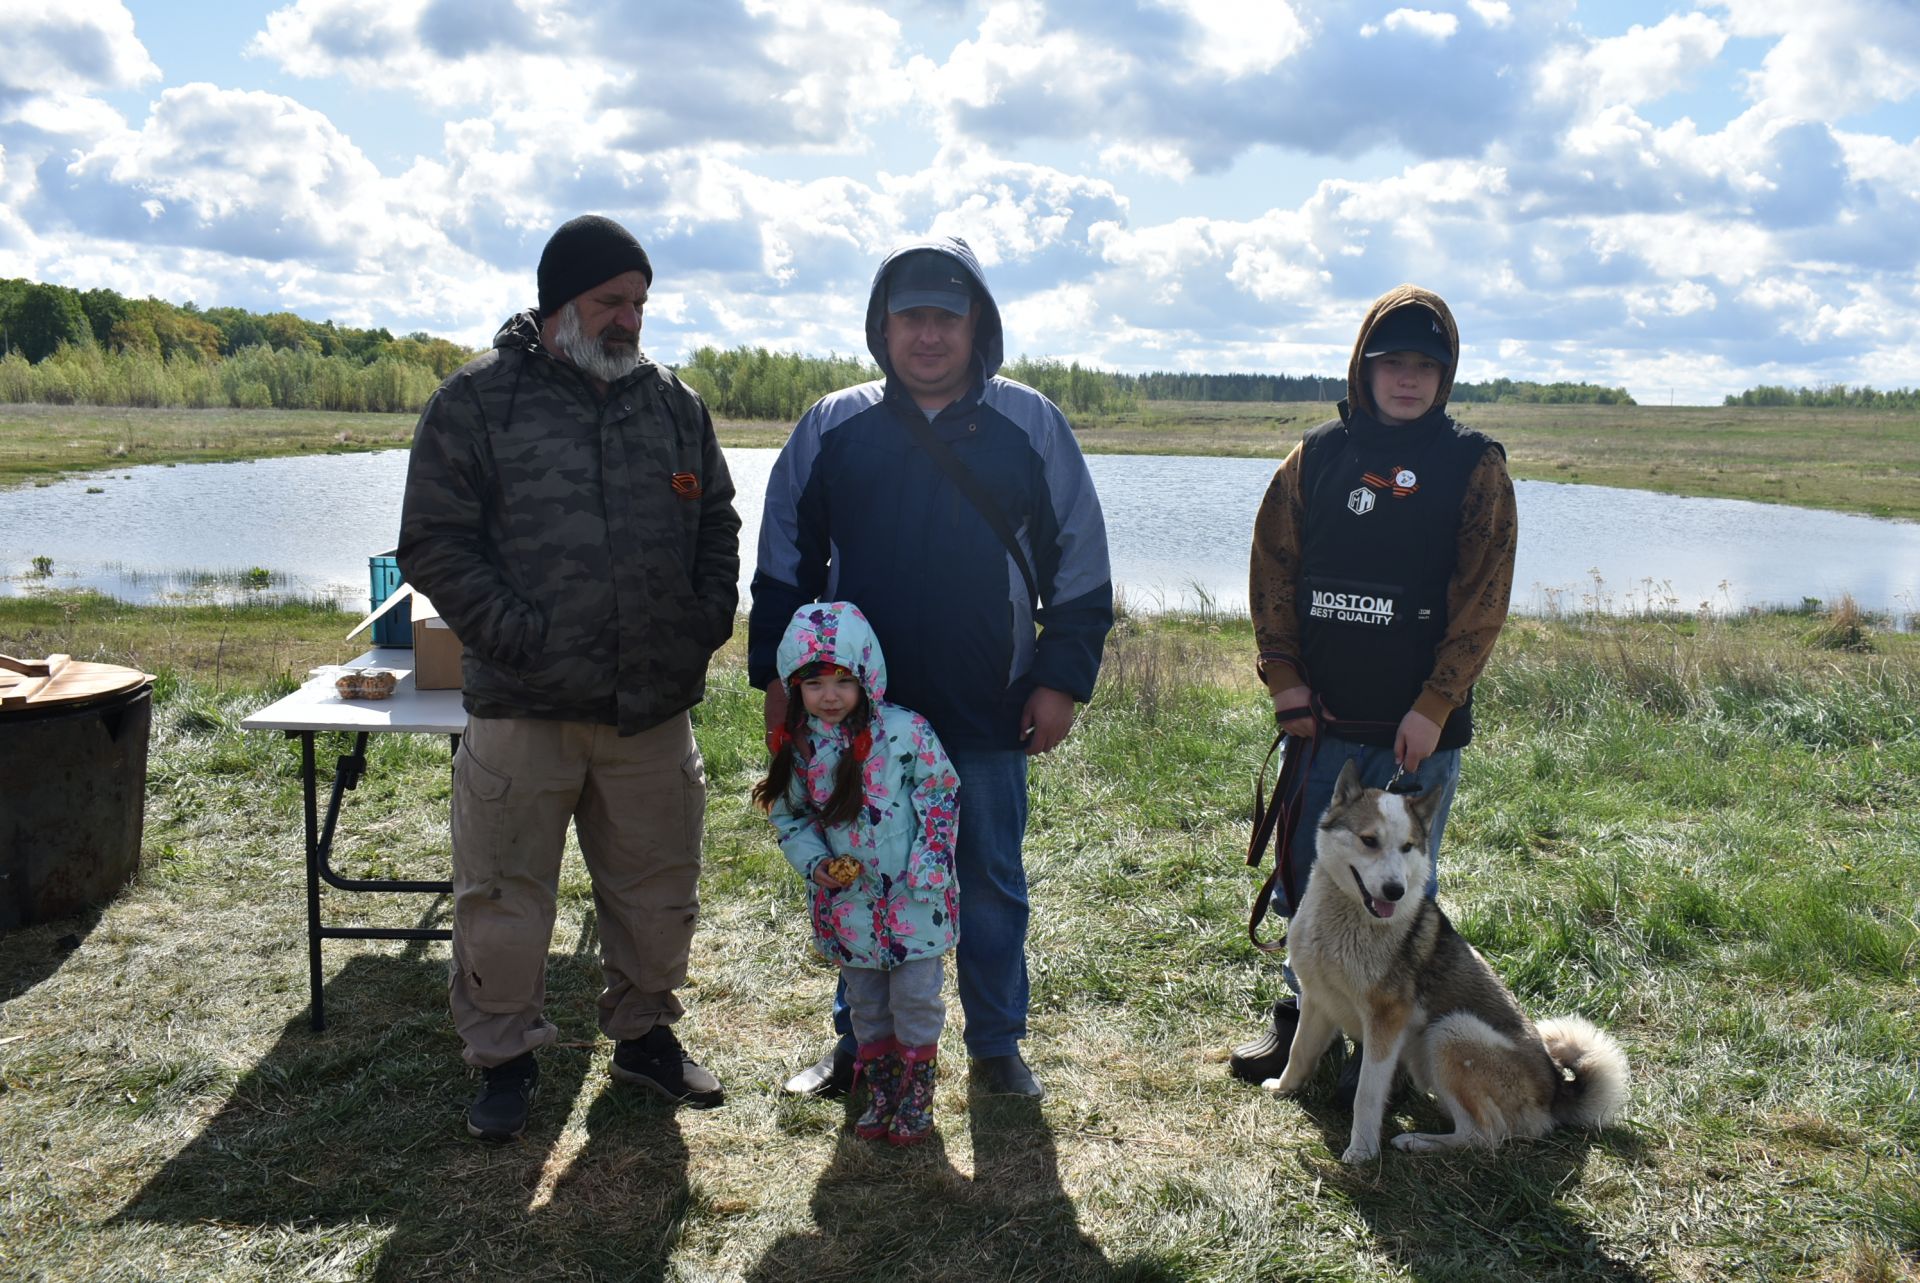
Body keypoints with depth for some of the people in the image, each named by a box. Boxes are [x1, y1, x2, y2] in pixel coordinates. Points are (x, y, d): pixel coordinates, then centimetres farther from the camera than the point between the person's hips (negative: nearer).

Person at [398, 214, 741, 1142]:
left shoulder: (674, 405, 10)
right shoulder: (477, 401, -2)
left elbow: (719, 526, 19)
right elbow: (435, 543, -5)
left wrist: (708, 621, 4)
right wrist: (517, 635, -14)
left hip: (653, 707, 4)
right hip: (522, 708, -3)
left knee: (658, 890, 14)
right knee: (504, 896, 6)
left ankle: (643, 1031, 34)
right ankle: (503, 1057, 24)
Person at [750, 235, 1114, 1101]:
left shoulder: (1031, 426, 1)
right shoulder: (832, 427, 3)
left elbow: (1080, 567, 3)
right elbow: (784, 563, 9)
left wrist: (1061, 678, -2)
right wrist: (778, 674, 4)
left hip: (986, 714, -1)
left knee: (992, 885, 11)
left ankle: (997, 1045, 28)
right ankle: (860, 1040, 29)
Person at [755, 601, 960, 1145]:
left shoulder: (905, 732, -17)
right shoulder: (796, 746, -4)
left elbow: (941, 796, -9)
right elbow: (788, 814, 8)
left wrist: (925, 870, -14)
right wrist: (815, 862, -8)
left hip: (912, 900, -4)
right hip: (847, 902, 4)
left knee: (915, 1001, 6)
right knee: (865, 1006, 17)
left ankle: (915, 1099, 24)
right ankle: (879, 1095, 34)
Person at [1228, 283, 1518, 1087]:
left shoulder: (1473, 468, -1)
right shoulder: (1316, 457, 6)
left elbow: (1482, 600, -5)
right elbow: (1273, 570, 5)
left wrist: (1434, 705, -12)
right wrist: (1284, 680, -3)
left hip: (1419, 724, -2)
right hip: (1320, 718, 3)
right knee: (1307, 872, 13)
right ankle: (1302, 1014, 31)